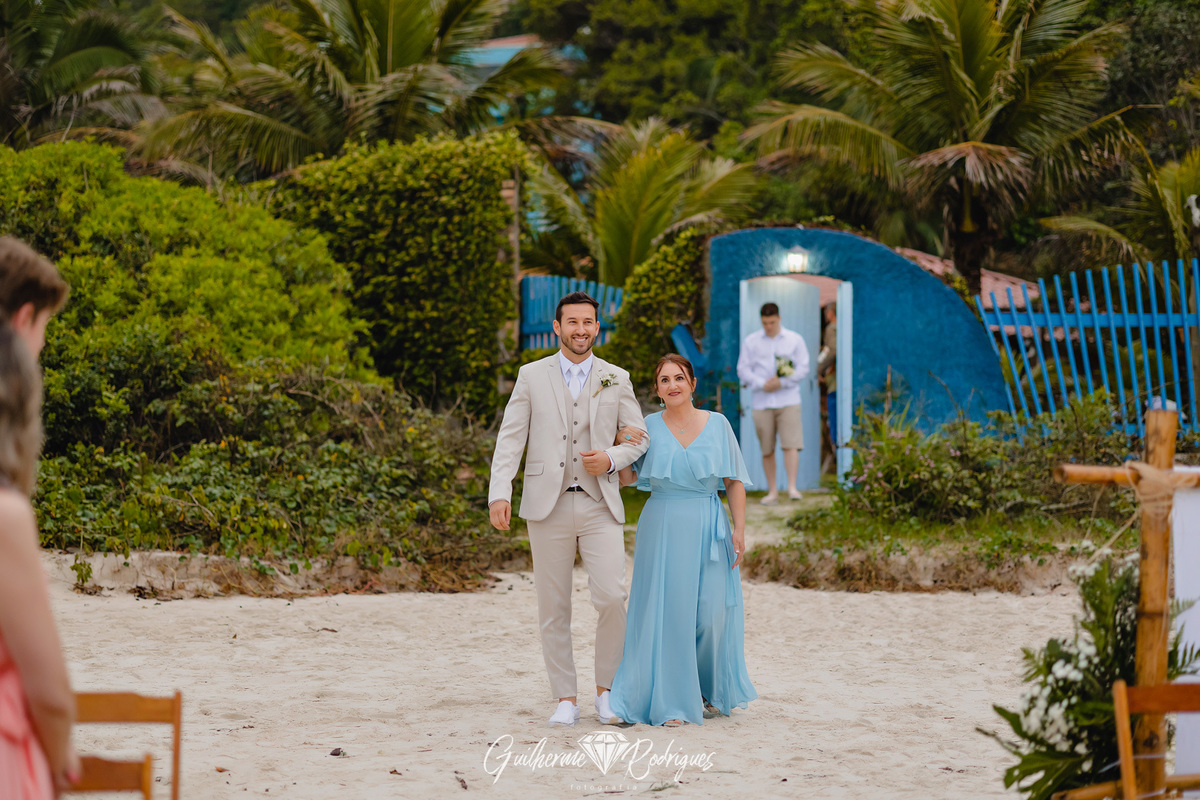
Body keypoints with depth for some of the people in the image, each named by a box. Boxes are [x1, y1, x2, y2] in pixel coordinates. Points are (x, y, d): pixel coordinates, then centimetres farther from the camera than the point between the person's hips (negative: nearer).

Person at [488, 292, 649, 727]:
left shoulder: (616, 379, 10)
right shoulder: (532, 376, 6)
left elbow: (638, 438, 13)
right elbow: (510, 439, 1)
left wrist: (611, 459, -8)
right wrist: (499, 493, -11)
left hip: (600, 506, 0)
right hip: (549, 507, 0)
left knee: (612, 598, -13)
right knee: (553, 610, 2)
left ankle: (606, 689, 5)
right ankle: (565, 700, 11)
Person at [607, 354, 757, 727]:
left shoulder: (717, 424, 4)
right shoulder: (648, 427, 4)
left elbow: (735, 482, 5)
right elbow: (626, 477, 0)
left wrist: (739, 528, -2)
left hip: (709, 528, 1)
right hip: (663, 528, 0)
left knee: (711, 612, 1)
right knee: (667, 612, -3)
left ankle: (709, 691, 22)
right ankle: (670, 702, 4)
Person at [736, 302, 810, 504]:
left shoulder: (795, 340, 7)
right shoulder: (751, 342, 8)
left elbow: (803, 368, 3)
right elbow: (743, 370, 5)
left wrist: (781, 383, -10)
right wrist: (762, 384, -11)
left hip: (788, 399, -1)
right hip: (761, 402, 1)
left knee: (791, 445, -13)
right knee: (767, 450, 3)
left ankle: (792, 487, -16)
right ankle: (772, 491, 10)